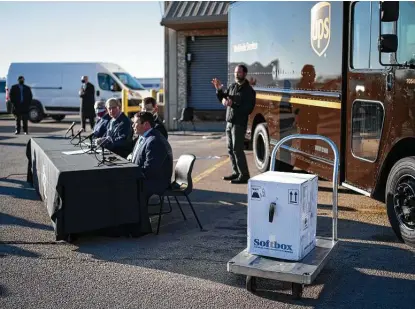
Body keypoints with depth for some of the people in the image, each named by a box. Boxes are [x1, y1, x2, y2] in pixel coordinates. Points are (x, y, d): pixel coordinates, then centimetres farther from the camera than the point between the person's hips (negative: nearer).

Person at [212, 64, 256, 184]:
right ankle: (236, 172, 19)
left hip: (239, 124, -7)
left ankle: (244, 175, -5)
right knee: (230, 149, 10)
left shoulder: (249, 91, -8)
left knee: (237, 149, -10)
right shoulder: (232, 86, 13)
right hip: (229, 122, 7)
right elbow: (222, 98, 20)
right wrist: (219, 89, 2)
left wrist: (233, 105, -24)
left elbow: (248, 109, -16)